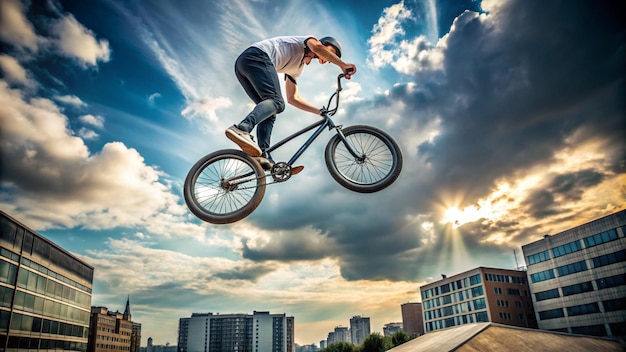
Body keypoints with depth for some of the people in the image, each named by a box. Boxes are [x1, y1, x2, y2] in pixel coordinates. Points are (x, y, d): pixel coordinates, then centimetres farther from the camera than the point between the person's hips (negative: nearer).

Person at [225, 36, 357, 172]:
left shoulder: (298, 67, 35)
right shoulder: (306, 40, 15)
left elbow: (293, 98, 31)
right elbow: (317, 47, -12)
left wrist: (320, 111, 29)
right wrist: (343, 65, -11)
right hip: (257, 56, -9)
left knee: (269, 112, 3)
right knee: (277, 102, -22)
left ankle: (263, 156, -13)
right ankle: (241, 129, -45)